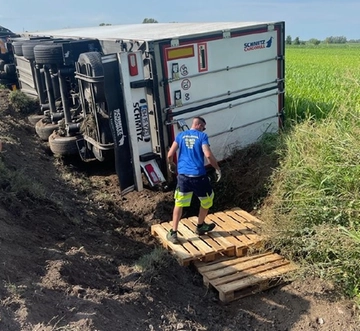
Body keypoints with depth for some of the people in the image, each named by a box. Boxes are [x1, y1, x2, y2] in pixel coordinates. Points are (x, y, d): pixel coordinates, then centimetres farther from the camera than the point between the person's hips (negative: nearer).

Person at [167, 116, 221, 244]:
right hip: (198, 175, -3)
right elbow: (208, 155, -14)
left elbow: (170, 154, 4)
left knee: (179, 204, 9)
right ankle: (200, 227, 35)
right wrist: (218, 169, -2)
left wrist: (171, 164, 25)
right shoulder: (202, 136, -2)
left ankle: (173, 233, 5)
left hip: (183, 175, 3)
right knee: (207, 200, 21)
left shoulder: (180, 135, 8)